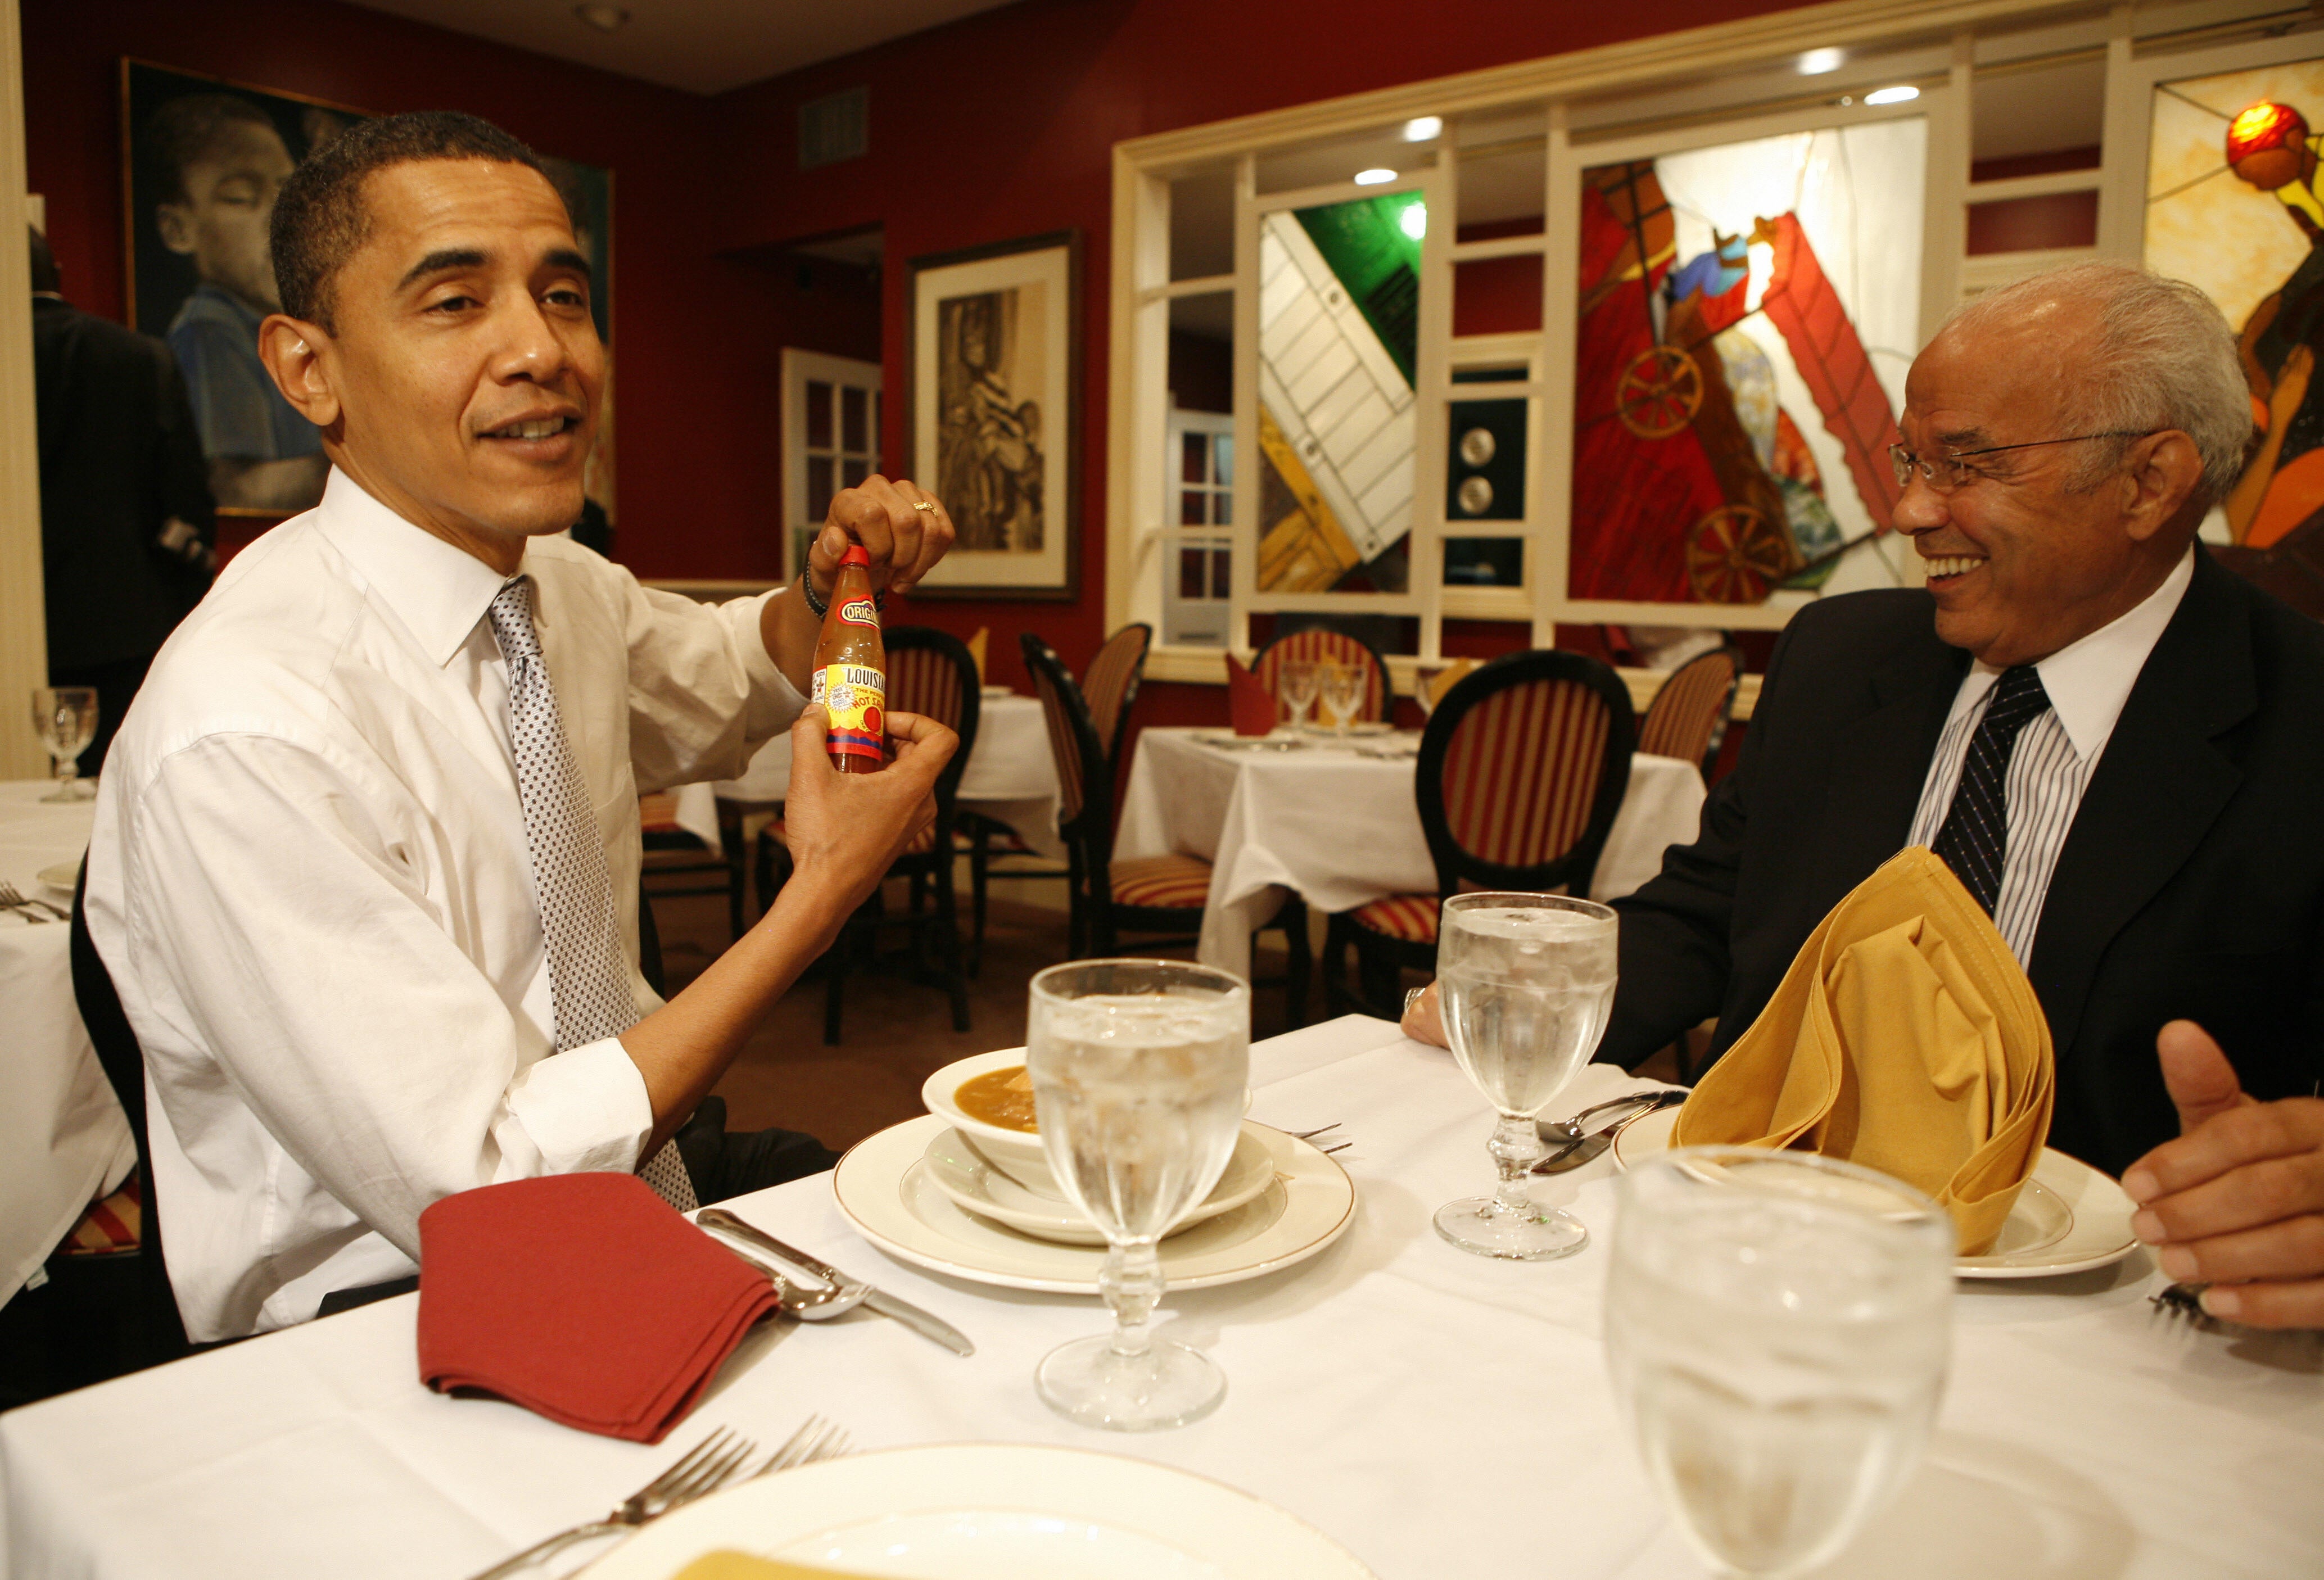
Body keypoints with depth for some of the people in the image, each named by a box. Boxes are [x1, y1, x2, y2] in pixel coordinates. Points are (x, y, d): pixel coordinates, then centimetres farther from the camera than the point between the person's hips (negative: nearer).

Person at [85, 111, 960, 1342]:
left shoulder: (563, 584, -1)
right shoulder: (241, 740, -24)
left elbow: (727, 681, 22)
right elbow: (478, 1183, -24)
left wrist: (832, 586, 0)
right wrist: (823, 887, -22)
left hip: (632, 1175, 7)